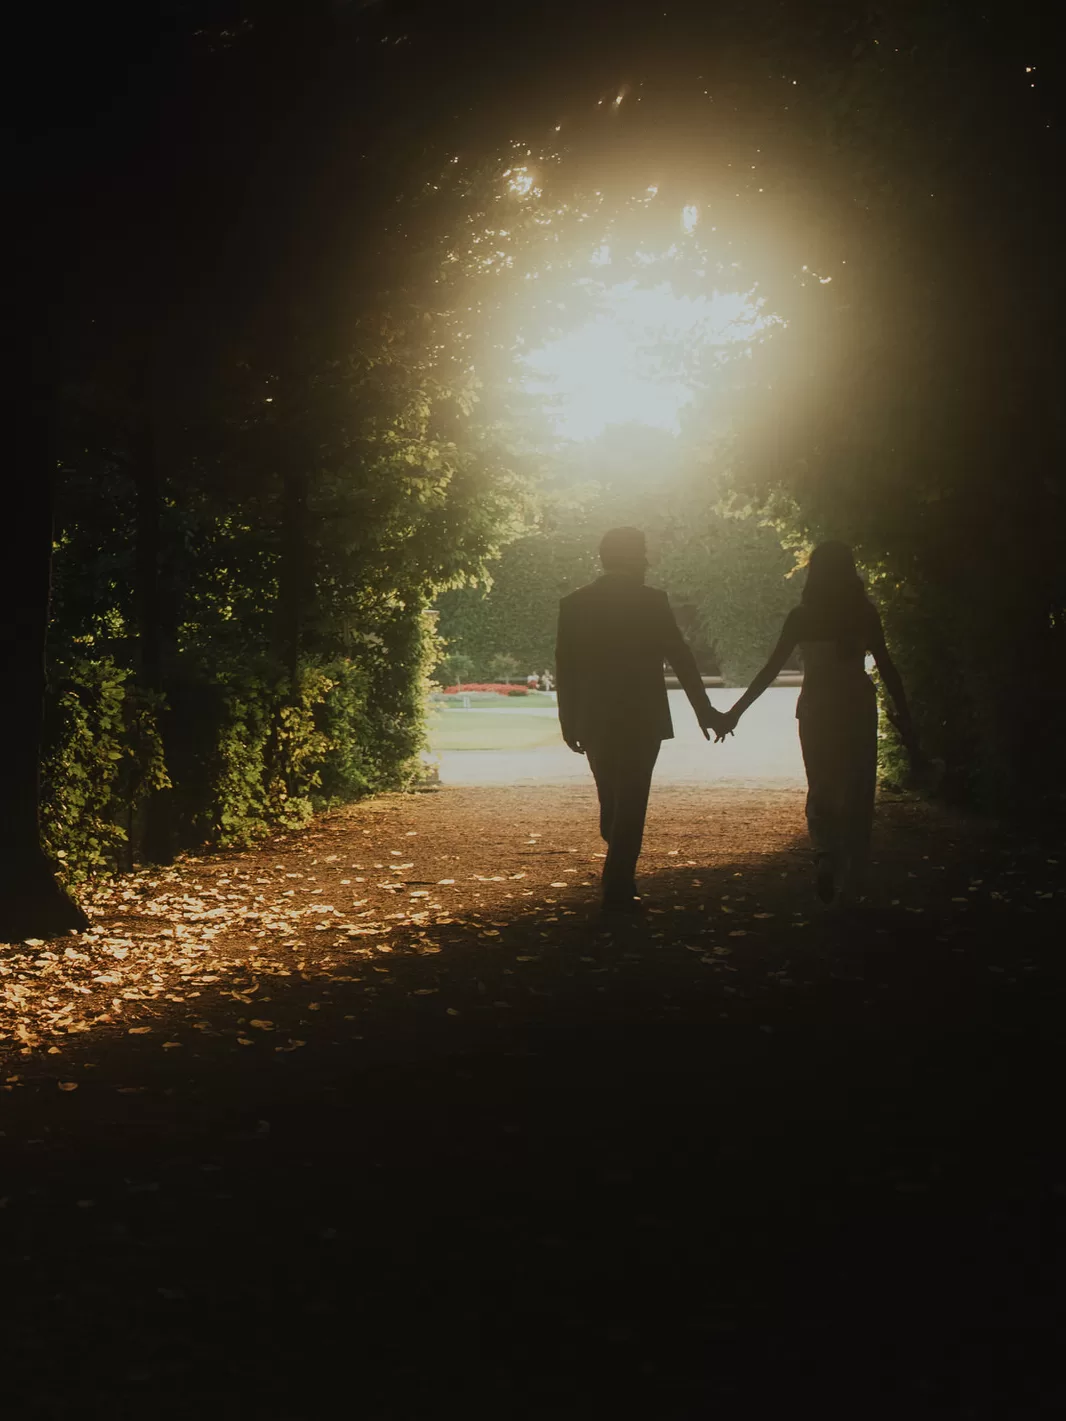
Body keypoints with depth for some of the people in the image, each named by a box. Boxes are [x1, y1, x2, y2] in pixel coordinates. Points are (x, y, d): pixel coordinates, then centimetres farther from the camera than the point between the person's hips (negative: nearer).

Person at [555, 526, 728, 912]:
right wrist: (704, 709, 0)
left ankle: (619, 880, 22)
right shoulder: (650, 601, -7)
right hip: (640, 720, -4)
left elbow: (564, 668, 4)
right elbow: (680, 658, -6)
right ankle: (618, 890, -2)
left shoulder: (574, 604, 3)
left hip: (595, 722, 4)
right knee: (630, 806, 1)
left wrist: (569, 722, 10)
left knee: (612, 804, 17)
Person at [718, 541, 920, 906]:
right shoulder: (864, 613, -1)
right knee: (856, 797, 8)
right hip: (858, 708, 0)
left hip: (816, 710, 0)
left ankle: (826, 859, -14)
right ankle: (849, 884, 10)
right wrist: (904, 718, 2)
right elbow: (886, 667, -3)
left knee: (821, 792, 11)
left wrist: (736, 711, 1)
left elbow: (772, 668, -4)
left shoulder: (802, 616, -2)